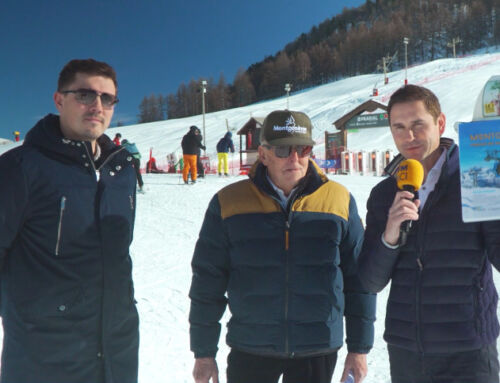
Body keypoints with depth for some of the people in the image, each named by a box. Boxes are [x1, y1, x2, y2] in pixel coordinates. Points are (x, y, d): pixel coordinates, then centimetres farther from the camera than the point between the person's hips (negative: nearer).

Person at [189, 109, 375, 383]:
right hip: (250, 352, 0)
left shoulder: (339, 200, -1)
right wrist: (204, 352, 2)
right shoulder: (229, 203, -4)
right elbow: (208, 281, 1)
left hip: (318, 351, 1)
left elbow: (358, 279, 5)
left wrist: (359, 348, 5)